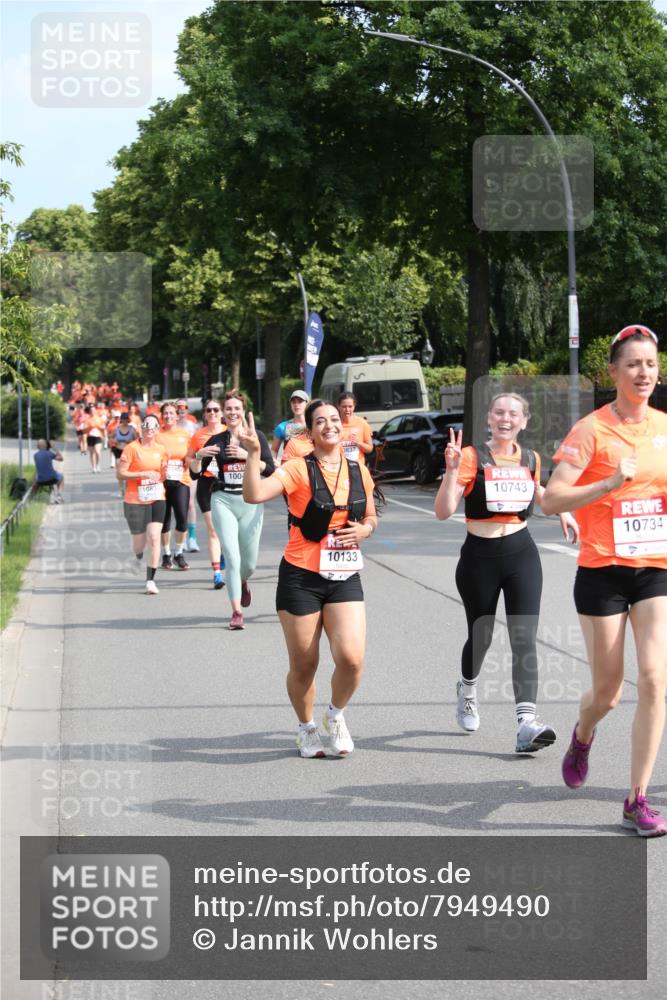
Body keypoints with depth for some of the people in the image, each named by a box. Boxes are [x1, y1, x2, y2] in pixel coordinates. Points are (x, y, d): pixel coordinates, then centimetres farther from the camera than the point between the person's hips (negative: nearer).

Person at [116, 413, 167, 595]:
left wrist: (164, 474, -3)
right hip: (135, 500, -3)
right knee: (139, 540, 7)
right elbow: (120, 473, -11)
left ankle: (150, 580, -5)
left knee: (154, 538, -10)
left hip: (157, 500, 3)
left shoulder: (161, 450, 7)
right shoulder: (132, 448, -8)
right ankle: (138, 557, 46)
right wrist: (143, 474, -18)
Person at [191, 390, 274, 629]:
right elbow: (196, 473, 6)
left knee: (249, 563, 8)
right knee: (232, 557, -12)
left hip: (250, 502, 0)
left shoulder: (256, 437, 2)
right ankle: (236, 611, -5)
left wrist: (247, 455, -17)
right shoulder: (216, 441, 6)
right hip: (223, 501, 0)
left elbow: (270, 469, -5)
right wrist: (197, 455, -13)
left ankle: (242, 582, 44)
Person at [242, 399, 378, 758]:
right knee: (304, 665, 5)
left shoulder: (359, 473, 7)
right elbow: (254, 494, -23)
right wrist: (253, 453, -33)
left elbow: (371, 518, 22)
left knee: (352, 658, -13)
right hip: (301, 579, -3)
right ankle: (306, 727, 32)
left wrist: (363, 530, 0)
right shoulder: (298, 470, -8)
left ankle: (336, 714, 17)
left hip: (345, 578, 3)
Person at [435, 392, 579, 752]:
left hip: (521, 553, 2)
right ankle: (467, 690, 47)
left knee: (524, 639, -12)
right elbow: (443, 511, -17)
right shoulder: (473, 457, -9)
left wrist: (562, 510, 19)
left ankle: (527, 722, -20)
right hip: (479, 556, -2)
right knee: (480, 636, 14)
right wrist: (452, 470, -28)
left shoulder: (530, 459, 5)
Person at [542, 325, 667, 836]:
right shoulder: (591, 429, -8)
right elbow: (552, 499, -15)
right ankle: (583, 736, 42)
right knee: (608, 691, 4)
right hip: (603, 571, -3)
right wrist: (611, 482, -25)